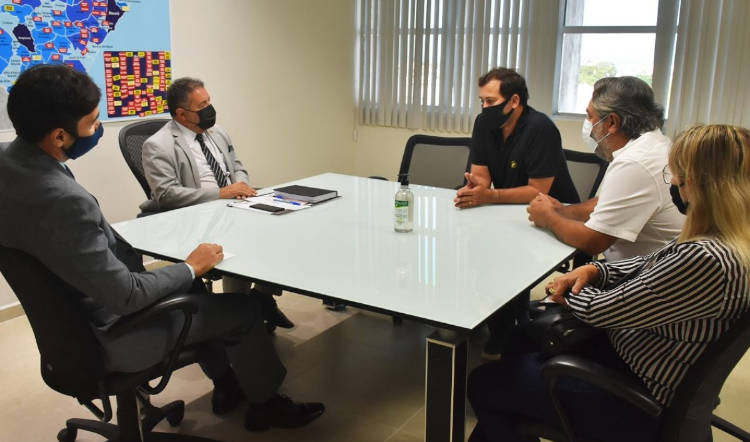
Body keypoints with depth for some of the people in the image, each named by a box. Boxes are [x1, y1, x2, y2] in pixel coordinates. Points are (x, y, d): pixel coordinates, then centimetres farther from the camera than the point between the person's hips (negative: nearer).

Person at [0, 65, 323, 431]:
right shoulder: (64, 201, -36)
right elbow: (126, 296, -27)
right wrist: (191, 267, -14)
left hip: (67, 315, 9)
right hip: (103, 335, -9)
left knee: (192, 290, 27)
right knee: (243, 309, 6)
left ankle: (225, 384, 40)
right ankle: (265, 404, 29)